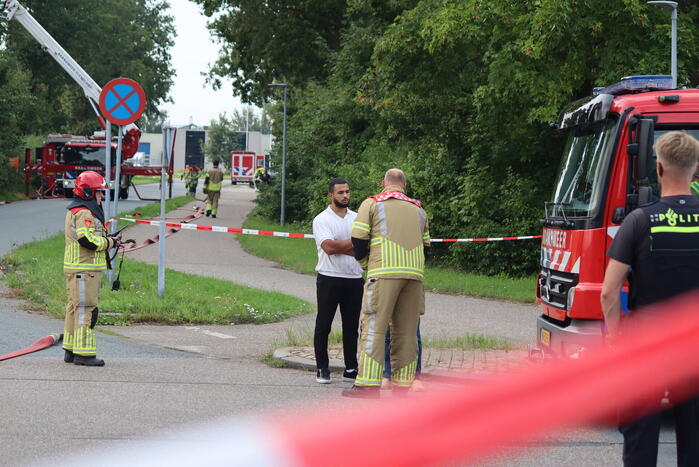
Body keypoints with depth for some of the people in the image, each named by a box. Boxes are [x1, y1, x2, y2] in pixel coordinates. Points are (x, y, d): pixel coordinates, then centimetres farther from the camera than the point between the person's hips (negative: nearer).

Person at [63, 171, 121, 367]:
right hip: (84, 269, -11)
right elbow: (87, 240, -24)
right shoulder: (84, 213, -15)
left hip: (76, 269, 11)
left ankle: (70, 350, 20)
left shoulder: (74, 211, 19)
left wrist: (106, 241, 12)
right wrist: (109, 242, -11)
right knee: (85, 309, -9)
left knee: (75, 308, 14)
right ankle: (83, 353, -9)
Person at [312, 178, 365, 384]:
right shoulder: (321, 220, -2)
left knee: (351, 326, 8)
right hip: (329, 279, -4)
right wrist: (354, 243, -8)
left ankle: (351, 368, 14)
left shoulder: (357, 218, 12)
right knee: (323, 325, 0)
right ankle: (322, 368, 7)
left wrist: (339, 247, -12)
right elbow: (328, 247, -16)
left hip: (354, 279, 4)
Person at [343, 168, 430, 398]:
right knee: (407, 330, 8)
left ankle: (368, 383, -11)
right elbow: (425, 244, 20)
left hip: (384, 273, -4)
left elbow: (358, 238, 0)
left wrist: (364, 263, 16)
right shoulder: (418, 208, 21)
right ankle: (403, 382, 8)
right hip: (415, 274, 4)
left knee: (374, 327, -5)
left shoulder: (372, 203, 7)